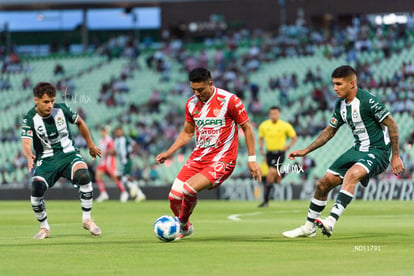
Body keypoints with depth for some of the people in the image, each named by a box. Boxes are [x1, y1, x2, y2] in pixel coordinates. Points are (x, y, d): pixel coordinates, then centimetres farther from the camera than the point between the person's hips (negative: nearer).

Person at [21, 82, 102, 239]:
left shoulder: (61, 109, -6)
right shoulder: (30, 119, -12)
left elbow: (79, 123, 13)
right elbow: (26, 144, -25)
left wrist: (91, 145, 22)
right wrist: (29, 156, -49)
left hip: (68, 154, 1)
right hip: (46, 160, -1)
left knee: (83, 175, -31)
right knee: (36, 188, -27)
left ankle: (87, 219, -14)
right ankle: (44, 227, -1)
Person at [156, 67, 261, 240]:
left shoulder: (229, 101, -11)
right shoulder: (191, 104, 6)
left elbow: (246, 128, -3)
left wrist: (252, 159, -5)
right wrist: (168, 153, 10)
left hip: (221, 161, -6)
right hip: (198, 158, 6)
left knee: (189, 188, -25)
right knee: (174, 196, -4)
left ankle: (182, 223, 3)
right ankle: (185, 229, 25)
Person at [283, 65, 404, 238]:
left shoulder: (368, 101, -19)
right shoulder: (340, 105, 5)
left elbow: (392, 125, -15)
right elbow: (330, 131, 19)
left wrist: (396, 156, -15)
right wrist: (305, 151, 16)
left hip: (378, 151, -8)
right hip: (358, 150, 8)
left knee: (352, 174, -36)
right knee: (323, 183, 2)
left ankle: (331, 221, -44)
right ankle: (309, 227, 18)